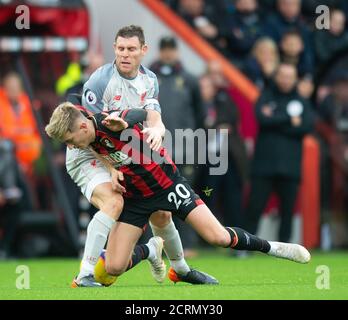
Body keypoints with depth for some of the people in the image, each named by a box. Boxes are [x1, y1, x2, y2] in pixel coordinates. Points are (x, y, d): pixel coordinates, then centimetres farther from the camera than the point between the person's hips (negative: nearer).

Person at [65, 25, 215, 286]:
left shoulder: (150, 80, 3)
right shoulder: (100, 81, -19)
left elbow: (154, 115, -10)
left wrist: (157, 129, -35)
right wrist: (112, 168, -27)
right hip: (88, 156, -7)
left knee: (161, 213, 7)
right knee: (113, 203, -34)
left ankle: (180, 268, 33)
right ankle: (85, 275, -36)